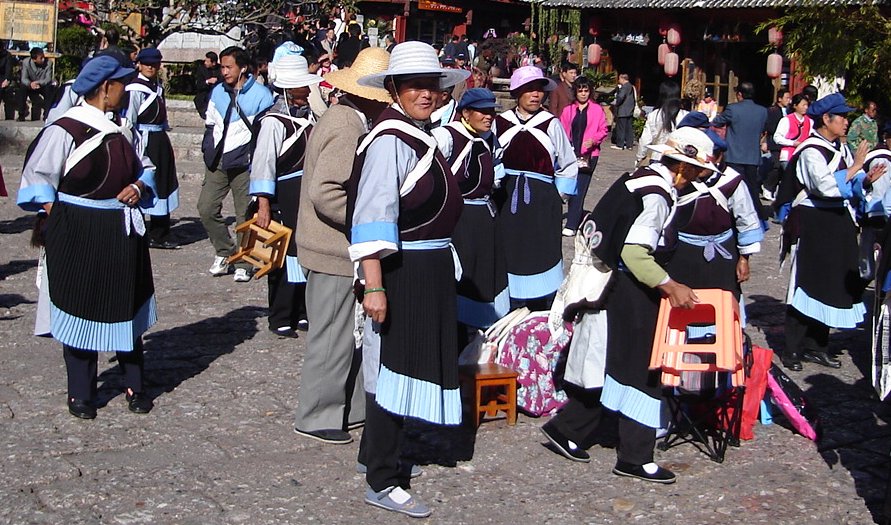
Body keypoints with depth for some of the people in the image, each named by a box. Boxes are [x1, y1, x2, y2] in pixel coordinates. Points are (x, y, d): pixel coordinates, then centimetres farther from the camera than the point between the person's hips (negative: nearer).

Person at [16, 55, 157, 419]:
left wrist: (138, 187, -4)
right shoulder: (65, 130, -12)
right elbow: (38, 178, -7)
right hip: (78, 237, -6)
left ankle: (135, 387, 22)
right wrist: (57, 221, -12)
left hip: (122, 233, 6)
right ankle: (81, 394, 16)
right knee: (81, 310, 4)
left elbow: (143, 168, 17)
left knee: (126, 307, 10)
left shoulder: (121, 129, 6)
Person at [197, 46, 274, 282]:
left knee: (245, 214, 0)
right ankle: (224, 252, 17)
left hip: (243, 163, -5)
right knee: (206, 208, -2)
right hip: (217, 161, 5)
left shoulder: (260, 95, -4)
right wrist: (208, 150, 8)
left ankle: (243, 264, 10)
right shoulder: (217, 92, 12)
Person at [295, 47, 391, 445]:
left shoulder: (344, 118, 11)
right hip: (337, 252, -10)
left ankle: (352, 406, 28)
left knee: (350, 334, 17)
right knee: (334, 337, 1)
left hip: (339, 249, 10)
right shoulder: (347, 128, -20)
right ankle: (316, 417, 13)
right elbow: (325, 193, -28)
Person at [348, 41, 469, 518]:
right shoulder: (389, 140, -18)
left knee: (404, 365, 20)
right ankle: (381, 482, 7)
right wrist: (373, 285, -27)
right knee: (392, 367, -2)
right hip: (400, 271, -10)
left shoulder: (420, 137, 11)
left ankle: (377, 452, 37)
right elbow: (373, 217, -23)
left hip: (428, 270, 10)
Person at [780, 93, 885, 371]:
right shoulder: (811, 151, -14)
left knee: (833, 282, 10)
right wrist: (855, 168, -18)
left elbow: (849, 186, 13)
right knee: (808, 283, -4)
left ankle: (815, 345, 19)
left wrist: (866, 179, -6)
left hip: (838, 222, 8)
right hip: (815, 222, -8)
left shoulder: (841, 148, 10)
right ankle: (792, 349, 3)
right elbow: (827, 186, -25)